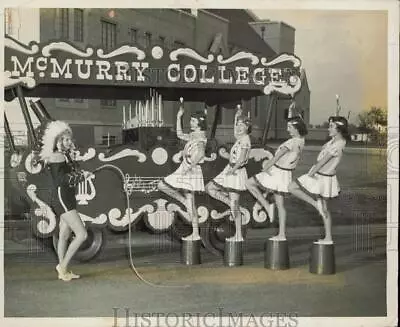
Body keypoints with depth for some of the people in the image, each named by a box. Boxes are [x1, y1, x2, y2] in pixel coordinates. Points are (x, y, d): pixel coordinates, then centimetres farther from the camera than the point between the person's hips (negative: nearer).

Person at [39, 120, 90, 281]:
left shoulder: (65, 156, 16)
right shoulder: (57, 156, -13)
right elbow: (61, 180, -20)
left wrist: (80, 174, -3)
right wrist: (81, 176, -13)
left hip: (68, 200, 10)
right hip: (62, 200, -10)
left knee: (64, 236, 14)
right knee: (82, 234, -14)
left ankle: (63, 272, 22)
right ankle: (63, 265, -2)